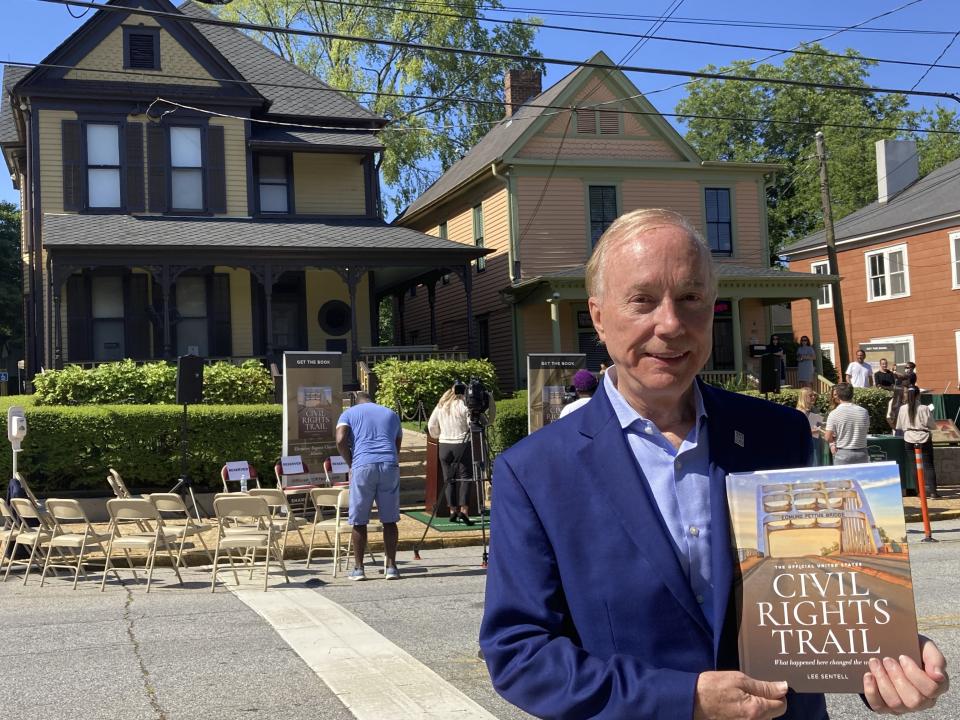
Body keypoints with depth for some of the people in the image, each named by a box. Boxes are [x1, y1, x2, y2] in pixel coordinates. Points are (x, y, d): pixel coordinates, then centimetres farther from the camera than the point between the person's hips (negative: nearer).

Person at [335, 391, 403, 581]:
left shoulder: (349, 413, 16)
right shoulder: (391, 414, 26)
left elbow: (341, 440, -1)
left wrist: (350, 464, 9)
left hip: (363, 467, -2)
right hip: (390, 466, 2)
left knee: (359, 521, 6)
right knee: (389, 520, 8)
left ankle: (358, 568, 10)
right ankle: (391, 567, 9)